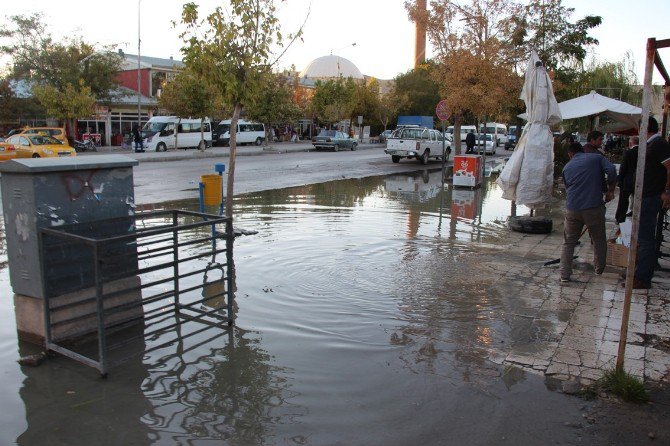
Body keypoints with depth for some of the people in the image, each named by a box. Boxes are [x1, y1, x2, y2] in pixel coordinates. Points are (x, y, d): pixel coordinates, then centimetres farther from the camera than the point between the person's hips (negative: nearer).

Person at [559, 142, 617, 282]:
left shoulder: (567, 167, 16)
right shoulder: (597, 158, 7)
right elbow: (611, 171, -9)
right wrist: (610, 191, 2)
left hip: (572, 209, 2)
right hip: (594, 207, -2)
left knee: (568, 243, 12)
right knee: (599, 240, 19)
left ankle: (565, 274, 7)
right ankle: (599, 269, 32)